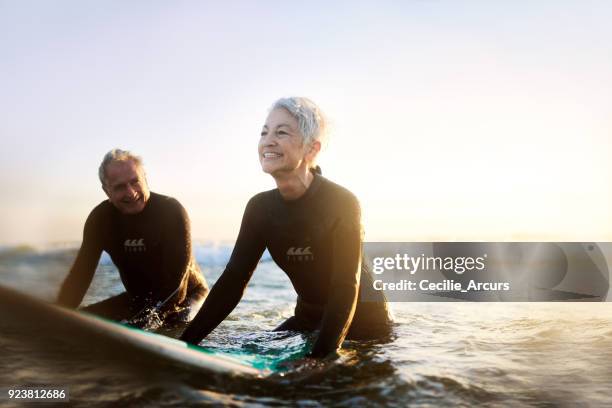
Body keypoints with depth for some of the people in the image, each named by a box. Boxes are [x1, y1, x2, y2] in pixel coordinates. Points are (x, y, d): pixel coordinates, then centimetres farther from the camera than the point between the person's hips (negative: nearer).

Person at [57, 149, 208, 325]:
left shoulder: (171, 211, -23)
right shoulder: (100, 218, -9)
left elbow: (176, 278, -26)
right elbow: (80, 275, -8)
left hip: (188, 293, -4)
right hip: (138, 298, 5)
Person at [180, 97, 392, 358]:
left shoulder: (342, 203, -24)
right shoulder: (260, 207, -9)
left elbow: (346, 289, -28)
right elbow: (233, 280, -10)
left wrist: (319, 359, -39)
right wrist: (185, 343, -19)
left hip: (362, 320, -4)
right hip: (308, 318, 4)